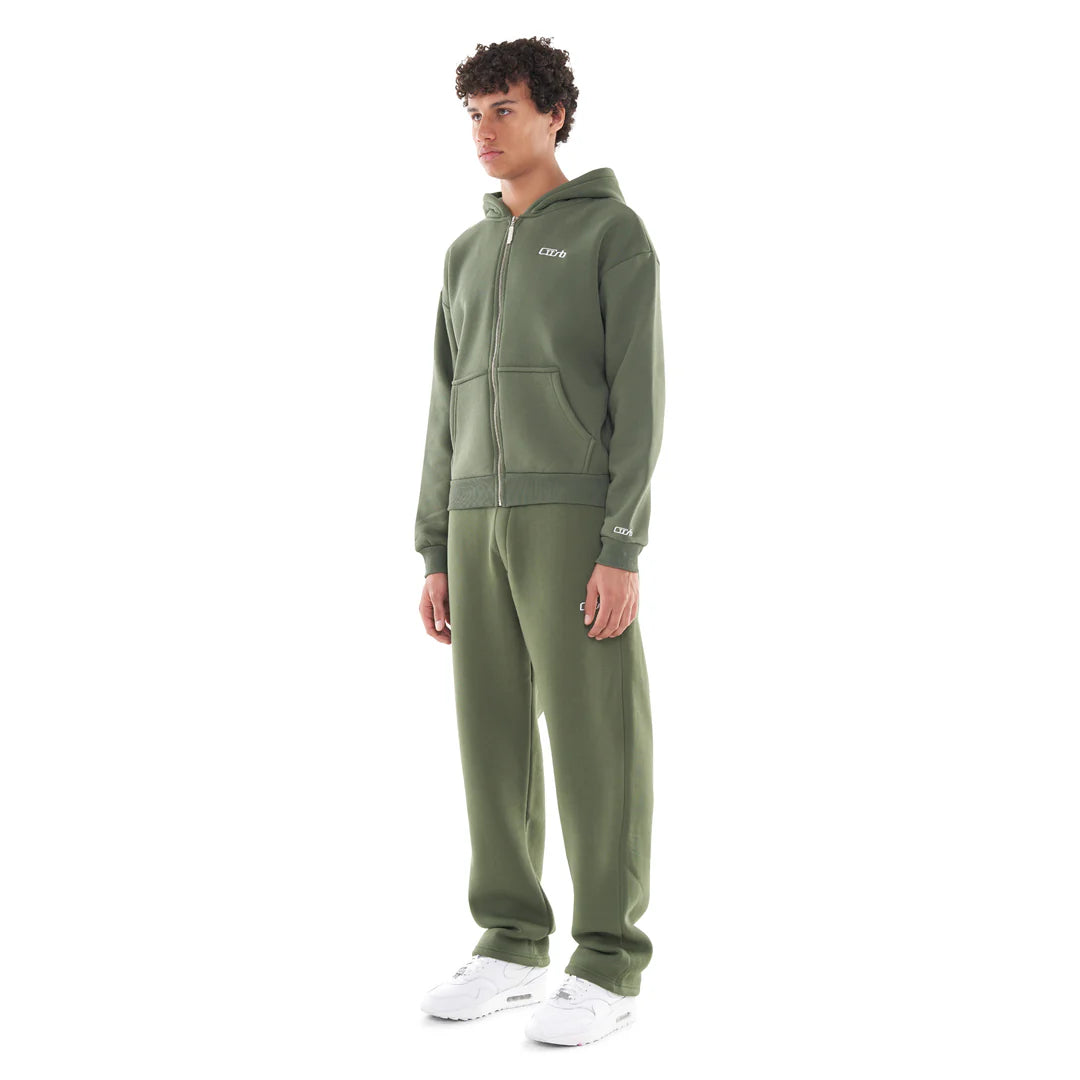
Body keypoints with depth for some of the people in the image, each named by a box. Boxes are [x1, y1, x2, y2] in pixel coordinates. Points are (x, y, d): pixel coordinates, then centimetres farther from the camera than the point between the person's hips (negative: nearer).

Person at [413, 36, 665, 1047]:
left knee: (592, 738, -5)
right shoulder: (468, 255, 18)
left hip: (577, 517, -6)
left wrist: (623, 552, -17)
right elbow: (450, 414, 17)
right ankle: (513, 946, 15)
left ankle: (606, 969, 2)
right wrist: (436, 555, 11)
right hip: (486, 520, 7)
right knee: (495, 733, 5)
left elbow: (639, 398, -9)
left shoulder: (616, 233, -2)